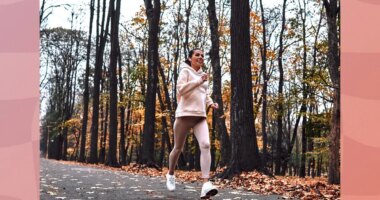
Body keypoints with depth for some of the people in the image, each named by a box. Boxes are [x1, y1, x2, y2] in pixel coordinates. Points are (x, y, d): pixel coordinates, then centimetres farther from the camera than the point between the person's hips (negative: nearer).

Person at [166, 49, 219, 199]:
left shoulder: (202, 74, 19)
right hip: (185, 114, -5)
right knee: (178, 148, 7)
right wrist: (199, 81, -17)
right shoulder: (185, 71, -1)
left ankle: (206, 184, -24)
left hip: (200, 116, 5)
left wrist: (210, 103, 11)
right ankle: (170, 174, 34)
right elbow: (180, 89, -16)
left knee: (205, 145, -18)